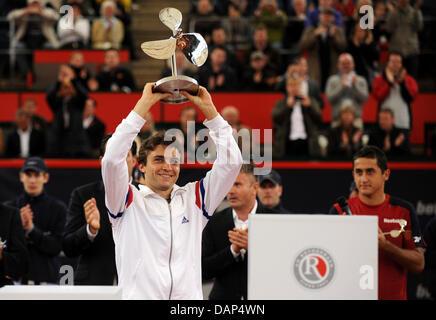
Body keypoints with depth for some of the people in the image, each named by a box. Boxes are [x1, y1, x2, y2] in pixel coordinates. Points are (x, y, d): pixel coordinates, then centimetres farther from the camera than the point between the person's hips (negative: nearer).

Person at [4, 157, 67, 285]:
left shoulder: (58, 208, 3)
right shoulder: (9, 207, 8)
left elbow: (56, 247, -5)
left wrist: (31, 229, -16)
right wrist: (20, 226, -14)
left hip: (47, 280, -1)